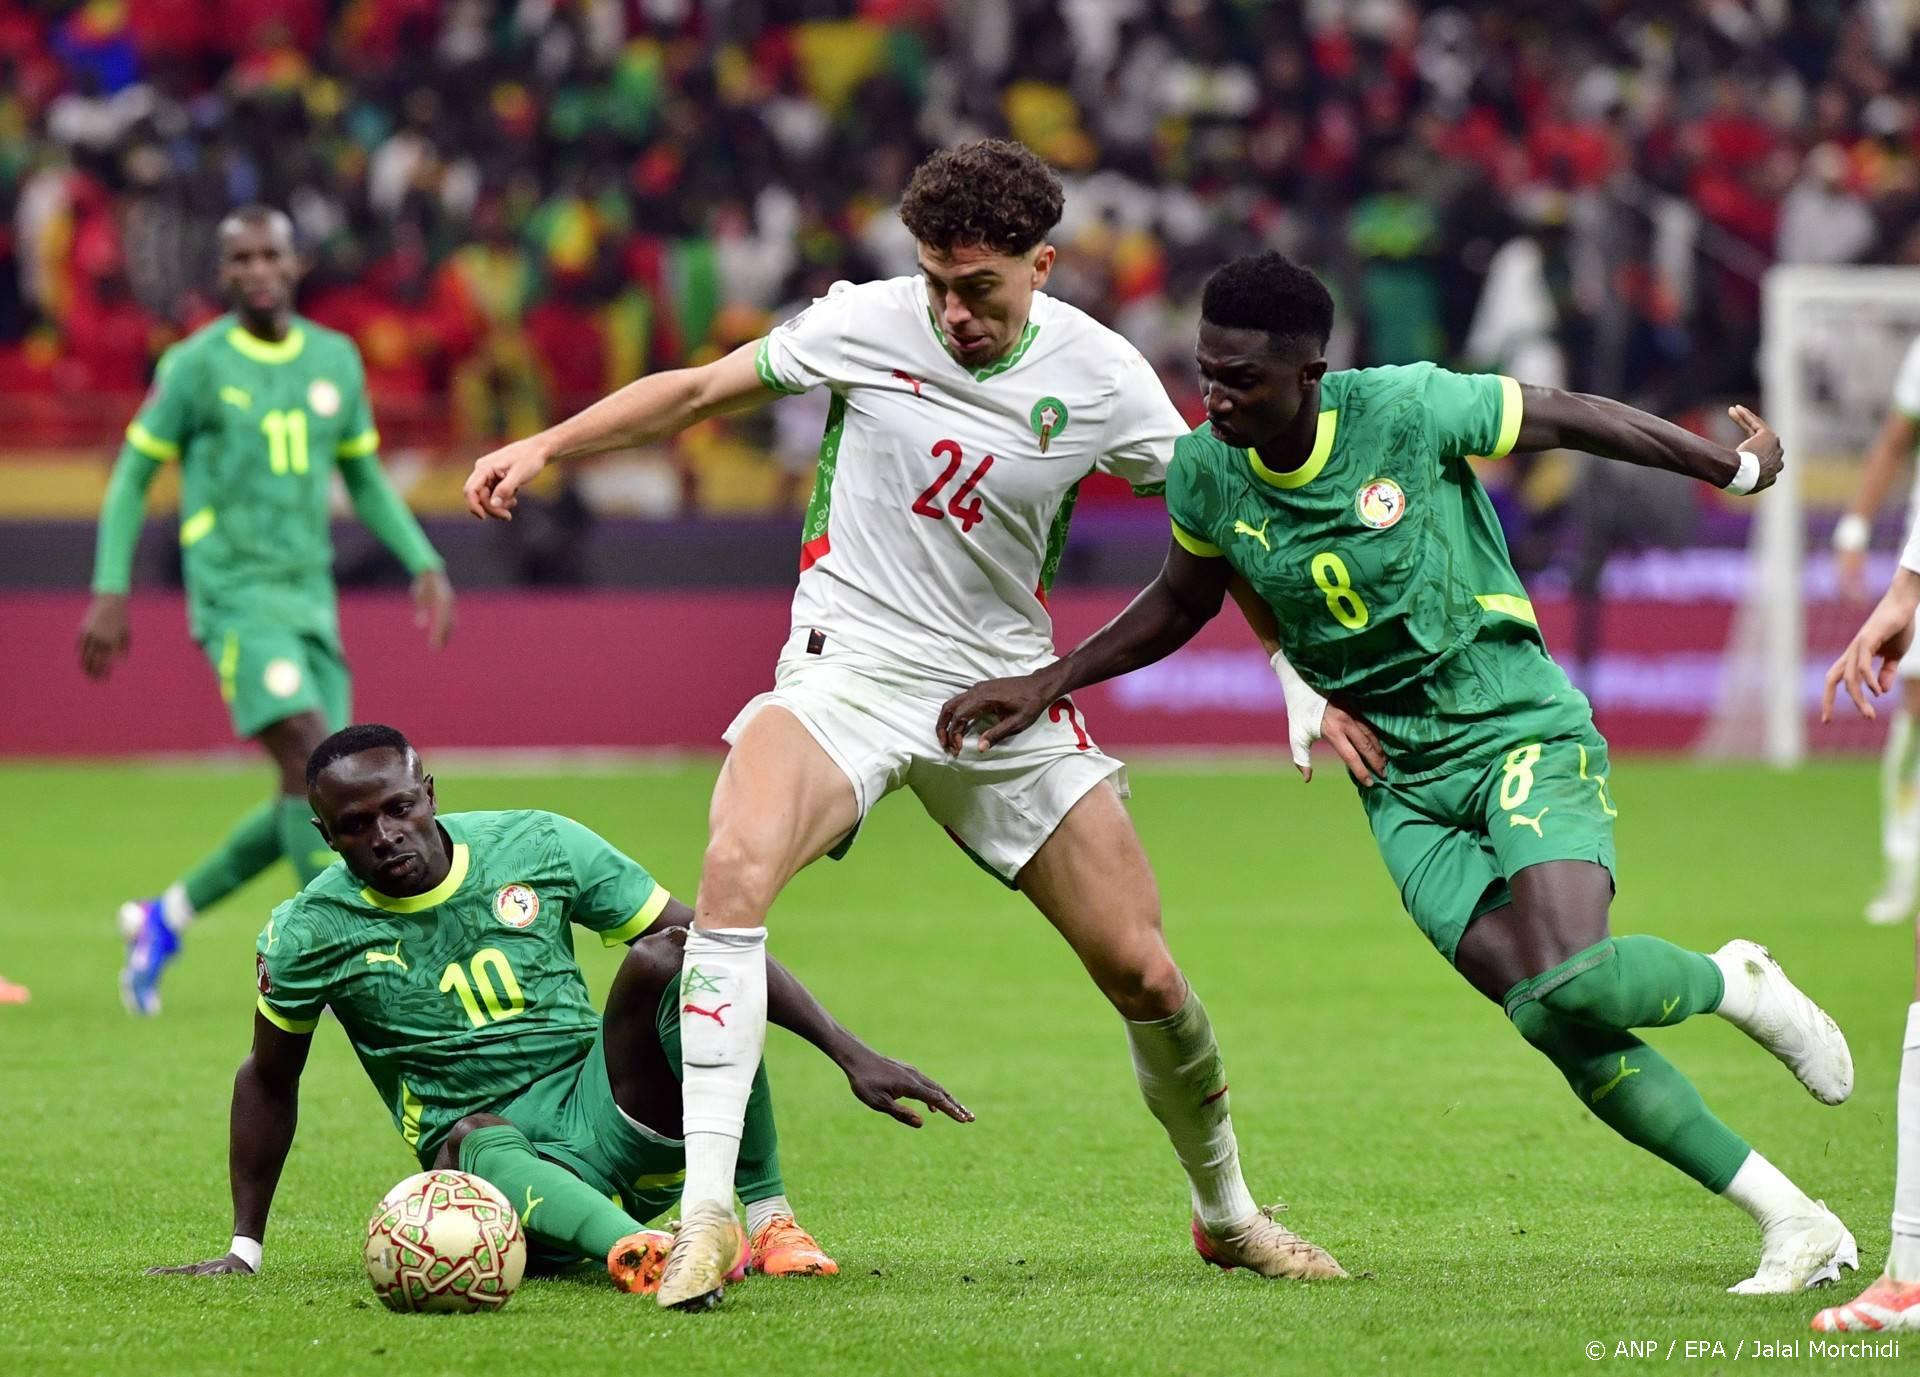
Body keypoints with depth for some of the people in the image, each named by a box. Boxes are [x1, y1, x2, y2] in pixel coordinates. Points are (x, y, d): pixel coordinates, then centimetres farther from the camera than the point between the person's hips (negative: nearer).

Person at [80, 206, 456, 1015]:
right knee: (310, 756, -22)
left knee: (315, 799, 3)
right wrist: (109, 592, -4)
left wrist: (425, 566, 10)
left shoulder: (335, 361, 11)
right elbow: (133, 474, 3)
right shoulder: (196, 365, -3)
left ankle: (164, 919, 20)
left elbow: (365, 479, 21)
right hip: (234, 594, -6)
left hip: (311, 598, 6)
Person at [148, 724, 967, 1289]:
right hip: (504, 1162, -2)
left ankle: (769, 1219, -22)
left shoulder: (536, 848, -2)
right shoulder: (309, 937, -2)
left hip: (611, 1121, 2)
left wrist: (849, 1052, -6)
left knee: (669, 957, -25)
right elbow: (269, 1077, 15)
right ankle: (630, 1249, -67)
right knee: (478, 1142, -39)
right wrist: (242, 1252, 15)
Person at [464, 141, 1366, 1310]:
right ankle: (707, 1214, -29)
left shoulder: (1099, 379, -7)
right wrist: (545, 448, -2)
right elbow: (699, 390, 5)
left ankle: (1226, 1210, 29)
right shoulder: (866, 323, -8)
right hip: (846, 673, -1)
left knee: (1143, 971, 1)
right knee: (736, 869, -31)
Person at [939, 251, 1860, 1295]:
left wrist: (1731, 467, 8)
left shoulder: (1409, 410, -18)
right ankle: (1795, 1225, 0)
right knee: (1571, 1038, -11)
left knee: (1566, 982, -28)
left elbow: (1569, 419, -2)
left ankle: (1739, 984, 7)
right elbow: (1180, 603, 15)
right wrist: (1046, 682, 7)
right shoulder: (1207, 474, -5)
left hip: (1522, 731, -4)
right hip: (1403, 789, 4)